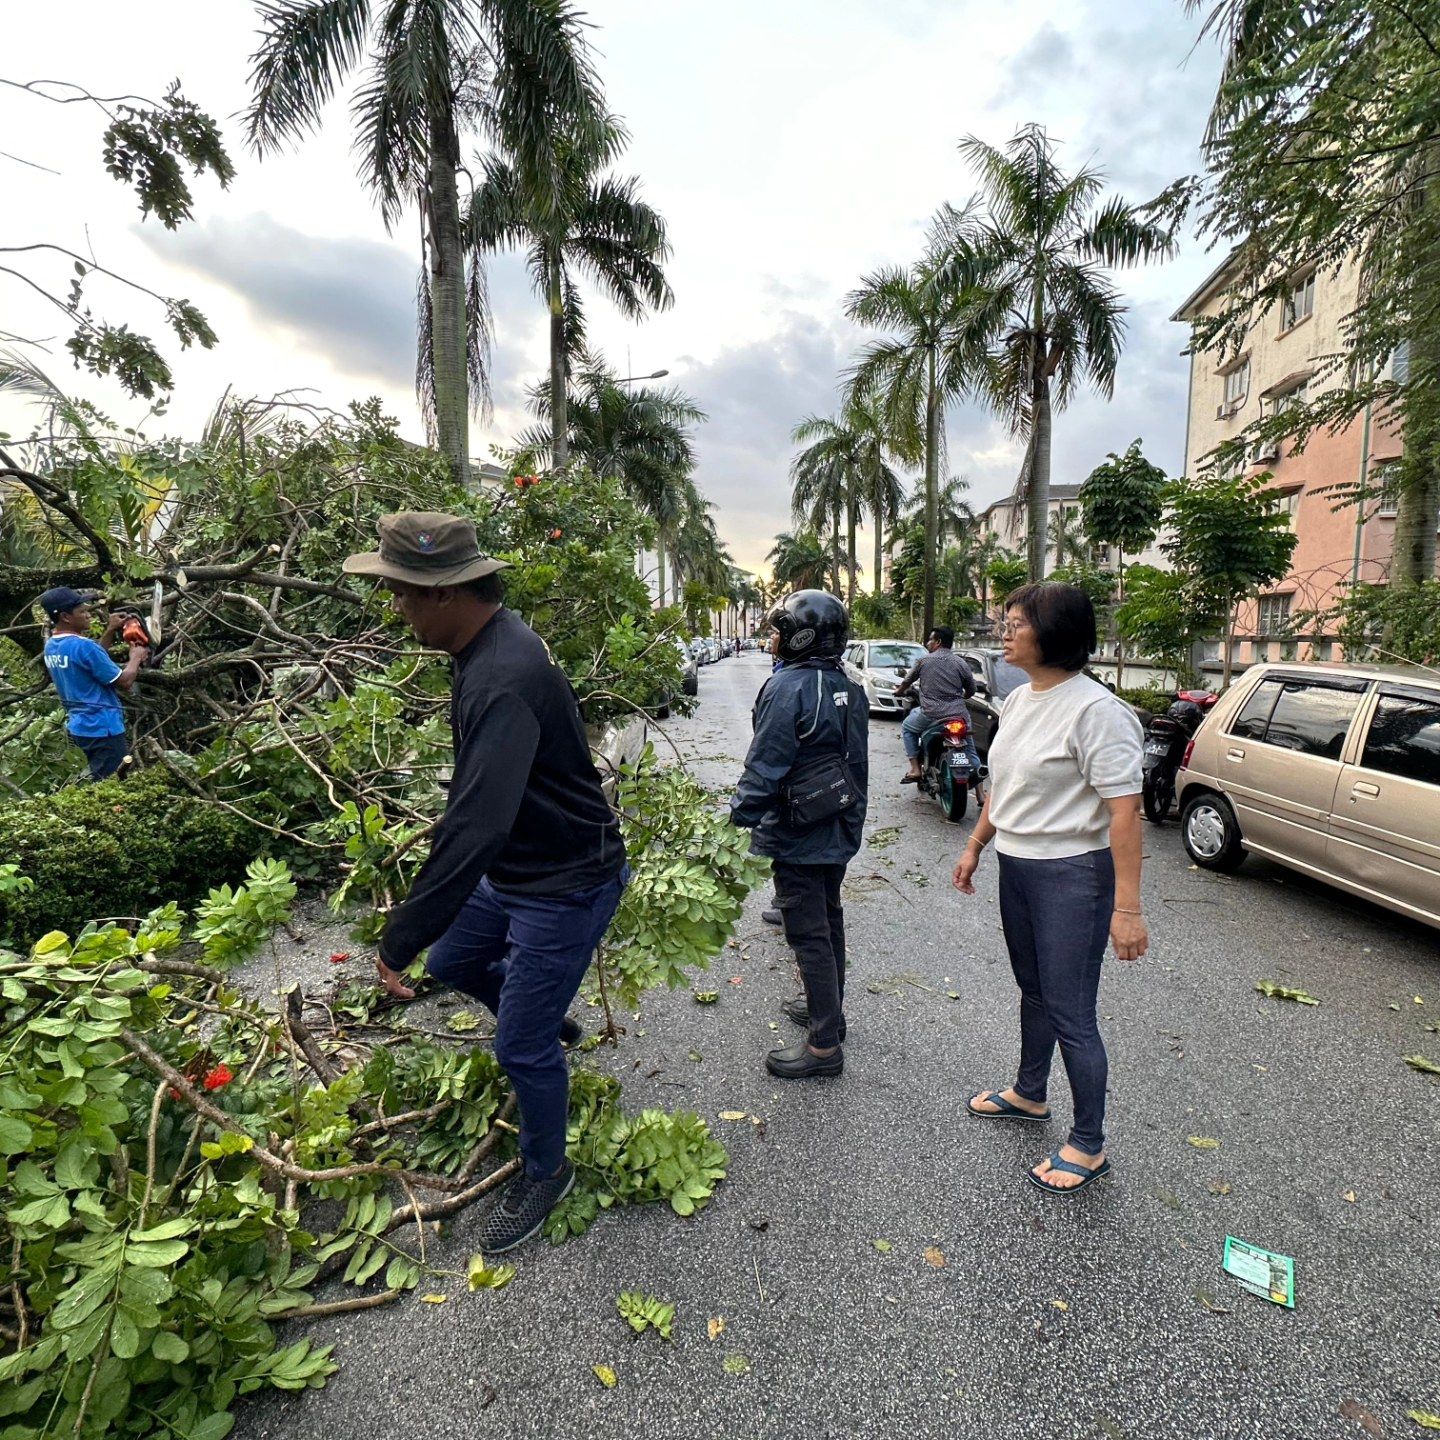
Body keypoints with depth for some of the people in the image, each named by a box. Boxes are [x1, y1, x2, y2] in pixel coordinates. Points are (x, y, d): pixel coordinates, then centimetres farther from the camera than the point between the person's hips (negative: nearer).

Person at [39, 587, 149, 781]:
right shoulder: (82, 645, -22)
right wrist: (135, 657, 0)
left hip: (79, 725, 9)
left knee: (100, 783, 20)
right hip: (102, 728, -9)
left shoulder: (51, 646, 6)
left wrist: (110, 632, 16)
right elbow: (124, 682, -17)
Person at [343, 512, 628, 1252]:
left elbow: (476, 826, -36)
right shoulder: (489, 645, 1)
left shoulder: (505, 679, -31)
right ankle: (548, 1024, 47)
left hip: (566, 884, -9)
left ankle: (545, 1172, 33)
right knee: (450, 962, 23)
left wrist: (400, 940, -29)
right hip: (513, 870, 9)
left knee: (521, 1046, 5)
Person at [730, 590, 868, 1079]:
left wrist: (737, 823, -17)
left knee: (809, 935, 0)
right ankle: (828, 1008, 40)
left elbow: (764, 768, -24)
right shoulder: (849, 689, 7)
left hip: (797, 837, -9)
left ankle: (824, 1046, 9)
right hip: (839, 832, 9)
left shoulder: (788, 689, -20)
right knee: (829, 921, 22)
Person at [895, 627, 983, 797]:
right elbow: (971, 690, 14)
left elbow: (907, 682, 15)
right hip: (960, 715, 3)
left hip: (931, 713, -2)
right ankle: (980, 794, 13)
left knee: (907, 727, 24)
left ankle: (915, 768, 13)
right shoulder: (960, 662, 7)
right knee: (970, 750, 17)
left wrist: (899, 691, 37)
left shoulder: (923, 660, 3)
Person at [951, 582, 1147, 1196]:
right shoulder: (1018, 700, 6)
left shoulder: (1095, 710, -21)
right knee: (1033, 991, 24)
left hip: (1073, 875, -8)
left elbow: (1124, 810, -24)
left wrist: (1127, 907, -25)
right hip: (1017, 867, 9)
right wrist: (975, 846, 18)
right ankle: (1029, 1094, 45)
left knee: (1070, 1013, 2)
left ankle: (1088, 1146, 22)